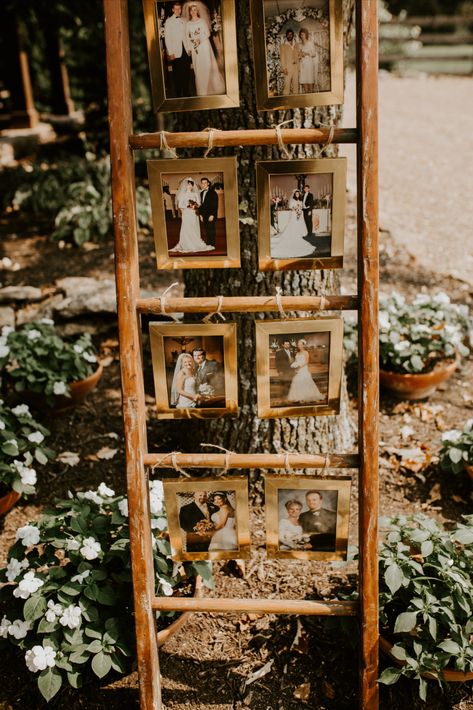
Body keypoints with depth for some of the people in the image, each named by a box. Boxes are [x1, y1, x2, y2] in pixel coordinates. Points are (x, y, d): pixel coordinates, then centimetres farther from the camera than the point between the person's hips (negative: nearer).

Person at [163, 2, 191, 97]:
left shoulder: (183, 21, 14)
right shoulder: (169, 21, 1)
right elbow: (167, 38, -3)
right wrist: (170, 53, -9)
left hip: (185, 50, 4)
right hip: (176, 52, -4)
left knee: (186, 73, 4)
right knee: (177, 74, -2)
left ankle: (186, 93, 13)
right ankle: (178, 94, 5)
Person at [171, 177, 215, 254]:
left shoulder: (195, 194, 11)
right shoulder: (183, 194, 3)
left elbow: (199, 204, 7)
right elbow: (180, 205, -3)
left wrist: (195, 206, -14)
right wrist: (188, 206, -14)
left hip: (194, 214, 3)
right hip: (186, 214, -3)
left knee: (195, 229, 0)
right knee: (186, 229, -7)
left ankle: (196, 245, 1)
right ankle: (187, 246, -6)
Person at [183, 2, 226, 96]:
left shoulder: (202, 21, 5)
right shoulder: (188, 24, 10)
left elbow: (207, 33, -1)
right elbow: (187, 38, 7)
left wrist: (199, 39, -16)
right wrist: (189, 49, -3)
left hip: (204, 45, -2)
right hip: (194, 48, 2)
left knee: (208, 66, -5)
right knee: (198, 68, 0)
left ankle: (213, 88, 1)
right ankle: (203, 91, 2)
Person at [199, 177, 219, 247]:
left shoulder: (212, 193, -5)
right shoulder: (201, 193, 16)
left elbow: (215, 205, -10)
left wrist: (212, 215, -16)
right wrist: (201, 214, 12)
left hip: (211, 216, -6)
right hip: (204, 216, 6)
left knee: (211, 231, -8)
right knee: (207, 232, 5)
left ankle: (212, 245, -4)